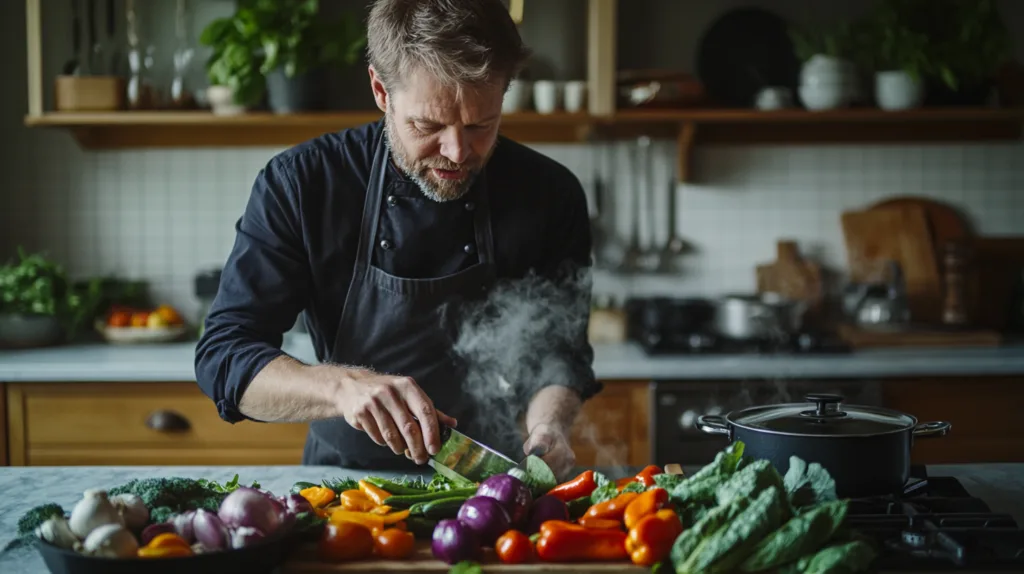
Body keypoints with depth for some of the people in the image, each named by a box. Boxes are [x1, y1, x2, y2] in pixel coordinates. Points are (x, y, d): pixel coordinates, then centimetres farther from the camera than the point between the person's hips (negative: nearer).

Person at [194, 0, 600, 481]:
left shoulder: (552, 197, -8)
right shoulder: (298, 185, -12)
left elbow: (561, 356, 2)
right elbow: (222, 357, -15)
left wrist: (548, 425, -22)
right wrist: (344, 387, -33)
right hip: (343, 479, -1)